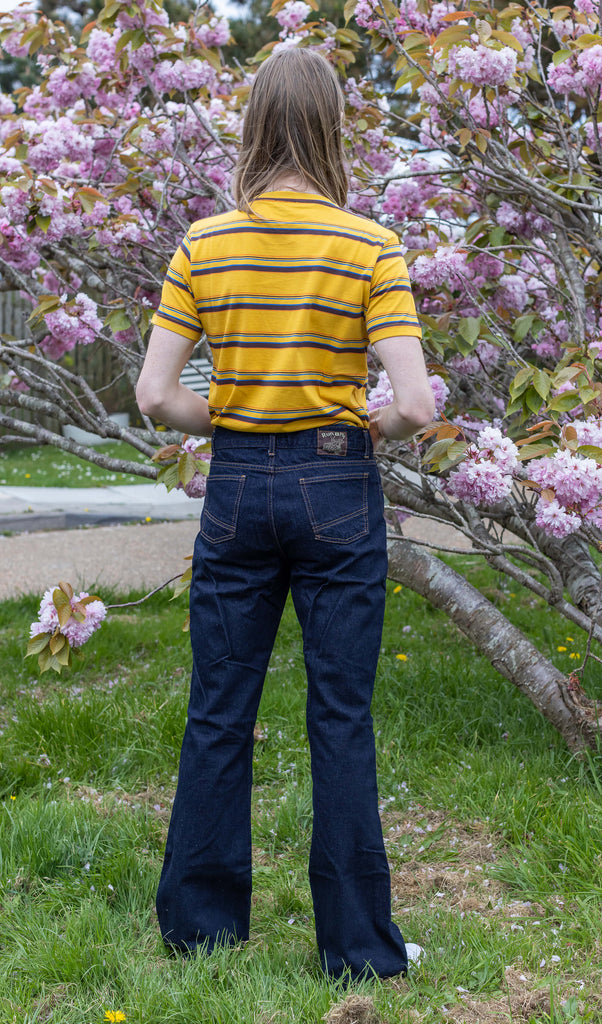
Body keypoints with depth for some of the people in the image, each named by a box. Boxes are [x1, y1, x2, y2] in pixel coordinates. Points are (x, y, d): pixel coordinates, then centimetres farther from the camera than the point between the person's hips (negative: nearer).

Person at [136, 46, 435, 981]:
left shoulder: (204, 245, -2)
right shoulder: (370, 247, -9)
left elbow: (156, 395, -5)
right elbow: (415, 404, -15)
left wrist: (227, 423, 11)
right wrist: (372, 427, 5)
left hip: (237, 487, 2)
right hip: (337, 488, -2)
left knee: (218, 716, 12)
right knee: (342, 719, 5)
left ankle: (201, 926, 23)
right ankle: (357, 946, 14)